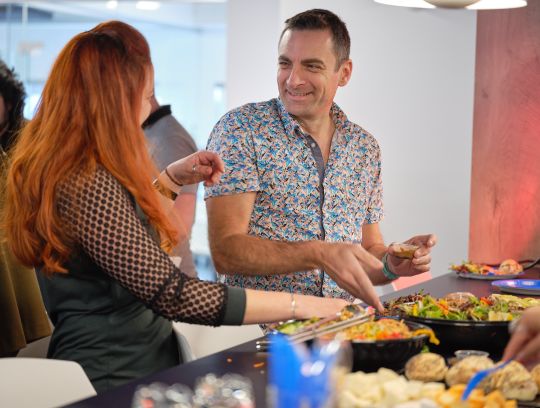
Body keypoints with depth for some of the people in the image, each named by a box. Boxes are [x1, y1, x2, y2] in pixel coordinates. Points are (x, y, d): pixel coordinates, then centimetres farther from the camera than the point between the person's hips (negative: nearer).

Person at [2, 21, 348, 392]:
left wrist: (170, 178, 19)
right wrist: (297, 305, -18)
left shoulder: (62, 170, 9)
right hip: (119, 382, -10)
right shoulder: (89, 186, -21)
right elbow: (174, 295, -24)